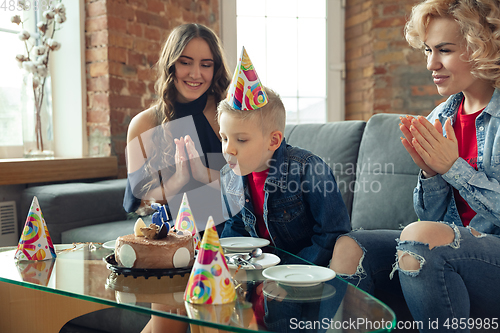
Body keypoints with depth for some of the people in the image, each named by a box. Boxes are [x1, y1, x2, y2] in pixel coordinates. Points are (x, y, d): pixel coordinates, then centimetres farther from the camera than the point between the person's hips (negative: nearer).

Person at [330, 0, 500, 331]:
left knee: (419, 236, -32)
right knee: (349, 247, -12)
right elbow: (432, 216, 11)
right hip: (456, 248, 6)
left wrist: (452, 166, -16)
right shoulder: (439, 119, 8)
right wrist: (430, 172, -9)